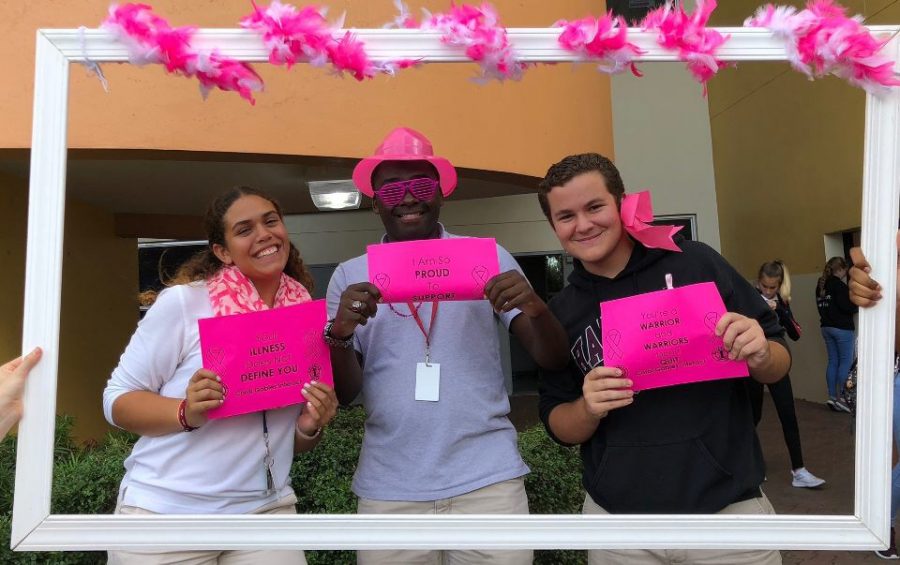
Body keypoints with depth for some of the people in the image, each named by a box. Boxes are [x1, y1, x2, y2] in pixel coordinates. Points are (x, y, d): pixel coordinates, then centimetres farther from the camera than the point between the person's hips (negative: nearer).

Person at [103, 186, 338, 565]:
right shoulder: (184, 302, -12)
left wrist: (311, 426, -11)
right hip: (166, 511, -3)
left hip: (266, 509, 3)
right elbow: (117, 399, -7)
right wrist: (186, 412, -23)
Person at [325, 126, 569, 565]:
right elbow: (344, 394, 4)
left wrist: (536, 308, -21)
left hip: (487, 476, 0)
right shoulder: (350, 276, 4)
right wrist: (340, 332, -16)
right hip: (389, 487, 1)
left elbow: (552, 359, 0)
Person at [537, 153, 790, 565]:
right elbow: (559, 427, 4)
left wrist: (759, 356, -21)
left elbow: (779, 364, 1)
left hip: (728, 505, -1)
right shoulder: (559, 314, 0)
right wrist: (589, 408, -17)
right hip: (617, 517, 2)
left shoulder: (694, 263, -7)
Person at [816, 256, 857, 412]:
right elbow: (846, 307, -19)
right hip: (842, 328, -8)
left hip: (826, 327, 8)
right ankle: (840, 397, -2)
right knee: (846, 361, -1)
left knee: (833, 361, 10)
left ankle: (832, 397, 10)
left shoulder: (821, 285, 11)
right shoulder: (838, 285, -14)